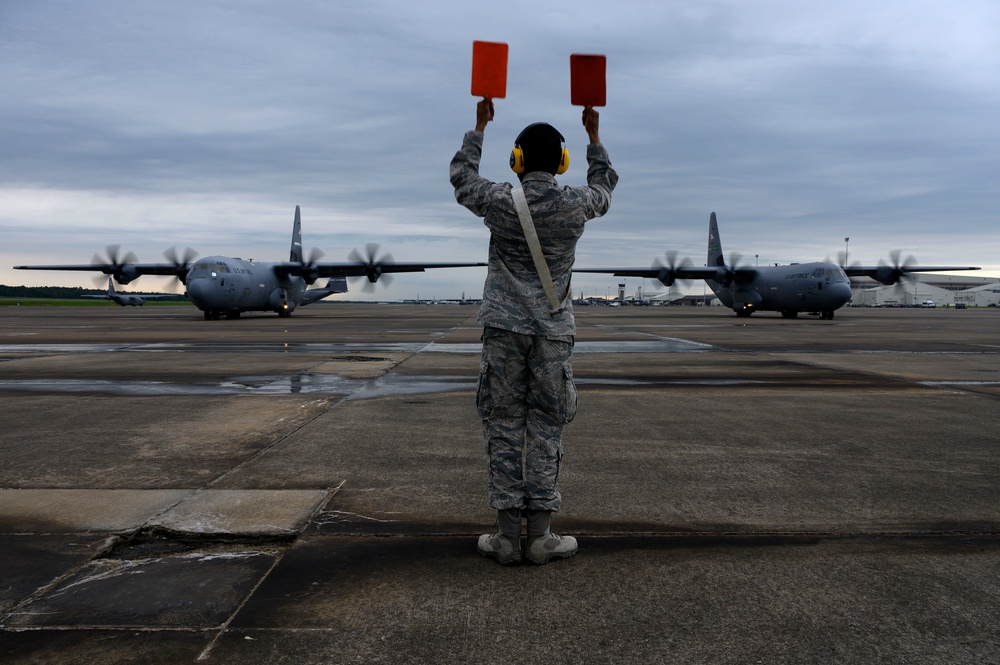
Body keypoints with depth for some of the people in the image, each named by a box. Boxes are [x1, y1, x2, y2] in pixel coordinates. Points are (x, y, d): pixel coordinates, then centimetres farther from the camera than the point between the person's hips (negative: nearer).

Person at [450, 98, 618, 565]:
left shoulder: (500, 202, -3)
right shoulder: (575, 206, 0)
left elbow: (462, 177, 19)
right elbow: (604, 186, 24)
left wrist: (479, 127, 30)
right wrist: (593, 136, 36)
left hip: (504, 328, 0)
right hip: (554, 332, 1)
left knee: (503, 426, 4)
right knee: (545, 428, 5)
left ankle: (507, 535, 6)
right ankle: (540, 535, 7)